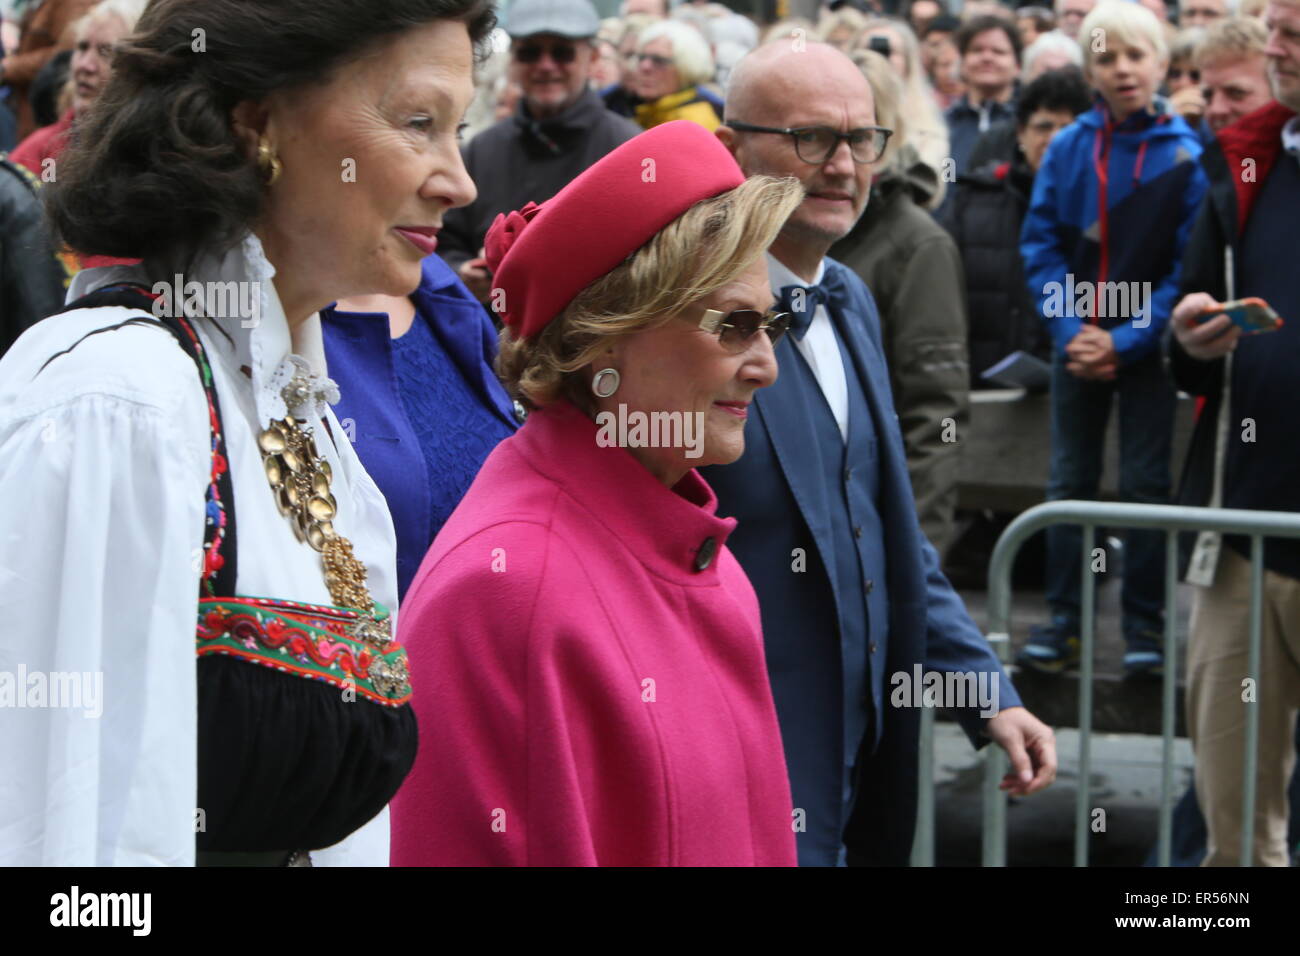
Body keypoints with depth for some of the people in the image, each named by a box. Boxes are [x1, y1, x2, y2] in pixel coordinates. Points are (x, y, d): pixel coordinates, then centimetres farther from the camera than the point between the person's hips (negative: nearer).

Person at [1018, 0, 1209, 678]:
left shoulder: (1187, 156, -7)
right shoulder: (1067, 148, 0)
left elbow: (1188, 266, -8)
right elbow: (1041, 244, 0)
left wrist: (1125, 341, -15)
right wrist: (1072, 330, -11)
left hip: (1148, 346, -2)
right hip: (1076, 345, 2)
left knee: (1147, 486, 4)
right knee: (1069, 482, 7)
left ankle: (1144, 622, 12)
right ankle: (1063, 619, 13)